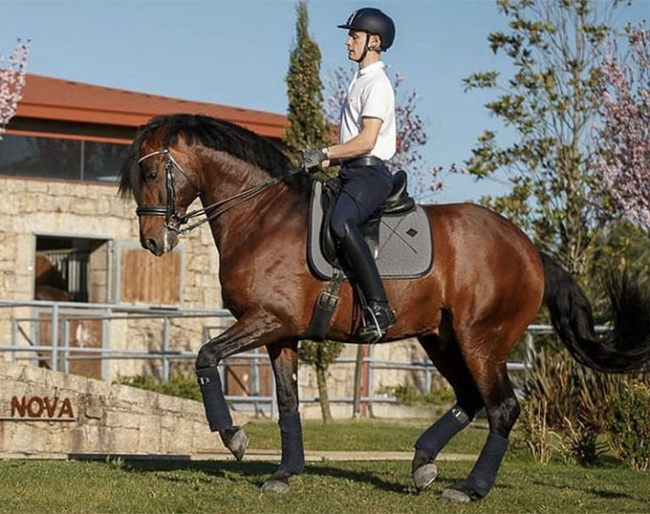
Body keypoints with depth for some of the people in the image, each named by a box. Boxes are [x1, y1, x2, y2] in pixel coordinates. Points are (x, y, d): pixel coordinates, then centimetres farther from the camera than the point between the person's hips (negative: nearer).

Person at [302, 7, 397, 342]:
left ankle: (378, 307, -38)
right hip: (351, 173, 11)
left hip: (370, 173, -11)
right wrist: (328, 161, 14)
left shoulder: (376, 84, -8)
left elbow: (366, 141, -19)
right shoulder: (359, 81, 23)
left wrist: (326, 154, -17)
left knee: (341, 223, -35)